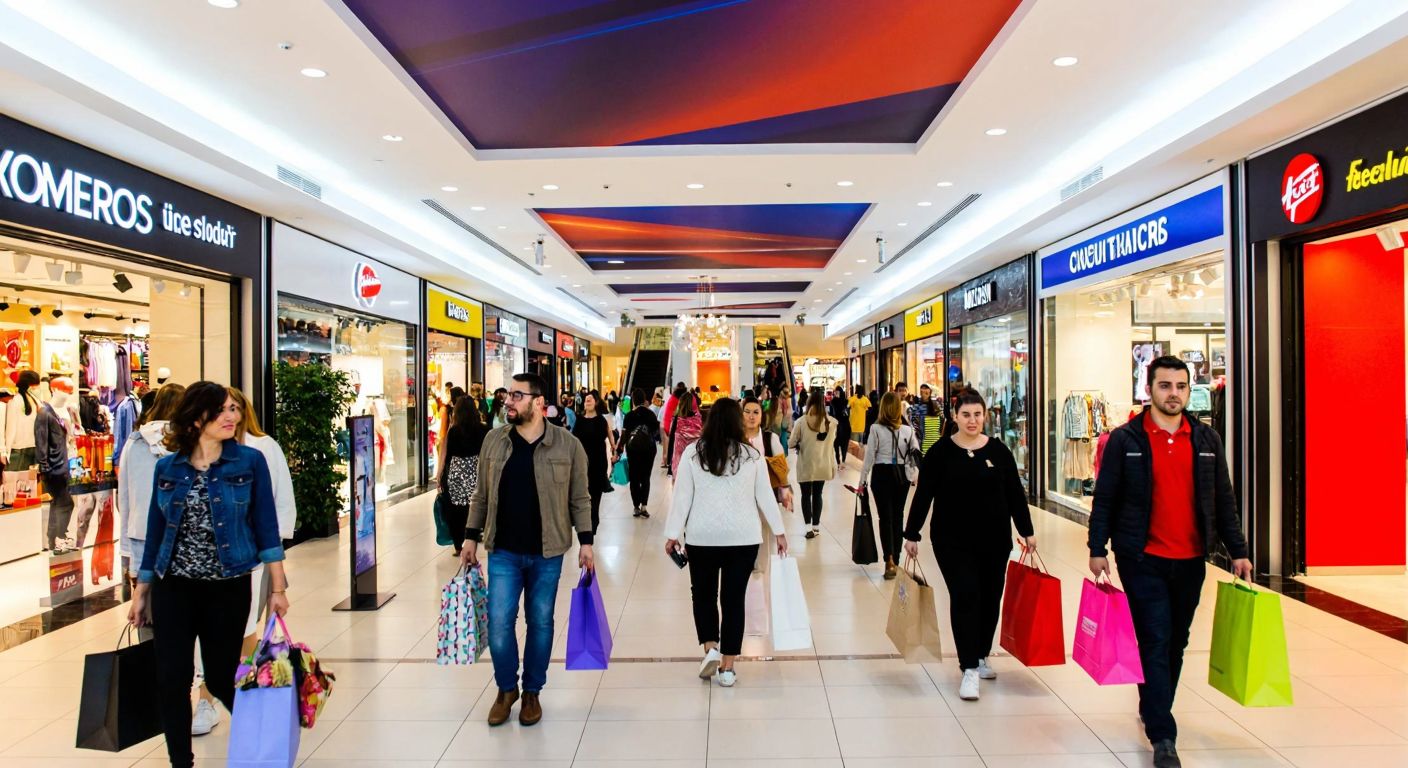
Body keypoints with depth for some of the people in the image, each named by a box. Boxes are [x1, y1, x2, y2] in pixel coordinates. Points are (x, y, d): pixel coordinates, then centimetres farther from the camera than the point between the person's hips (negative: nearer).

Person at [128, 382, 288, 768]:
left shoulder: (250, 461, -6)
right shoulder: (167, 468, 1)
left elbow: (266, 525, -6)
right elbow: (155, 531, 8)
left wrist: (278, 586, -8)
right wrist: (141, 592, 10)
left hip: (228, 588, -2)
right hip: (172, 588, 2)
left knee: (222, 678, 7)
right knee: (171, 681, 2)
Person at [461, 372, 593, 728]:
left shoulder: (568, 444, -6)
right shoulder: (493, 441, 1)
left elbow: (579, 499, 0)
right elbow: (481, 495, 9)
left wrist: (585, 542, -4)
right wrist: (471, 537, 7)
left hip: (547, 553, -1)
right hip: (503, 551, 2)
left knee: (540, 623, 10)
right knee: (499, 623, 1)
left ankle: (532, 692, 28)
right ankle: (506, 689, 25)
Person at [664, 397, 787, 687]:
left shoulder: (693, 452, -3)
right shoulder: (751, 454, -1)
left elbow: (682, 496, -3)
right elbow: (765, 496, 4)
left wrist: (673, 533, 3)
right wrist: (778, 531, 12)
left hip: (703, 535, -1)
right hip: (743, 536, 1)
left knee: (703, 592, 18)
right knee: (734, 598, 7)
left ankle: (711, 648, 3)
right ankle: (727, 667, 11)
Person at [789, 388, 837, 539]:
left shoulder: (801, 421, -14)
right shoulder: (831, 422, -6)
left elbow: (792, 444, -10)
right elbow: (832, 442, 0)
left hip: (806, 465, -3)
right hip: (823, 465, 3)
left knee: (806, 495, 10)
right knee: (817, 494, 17)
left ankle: (809, 526, 1)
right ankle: (816, 525, 22)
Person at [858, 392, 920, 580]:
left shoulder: (876, 429, -11)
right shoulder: (908, 430, -3)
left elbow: (869, 457, -9)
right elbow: (916, 455, -1)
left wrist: (862, 480, -3)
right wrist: (915, 475, 13)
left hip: (882, 474, -3)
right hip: (902, 475, 3)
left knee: (885, 517, 0)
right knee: (898, 516, 13)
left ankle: (889, 560, -14)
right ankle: (895, 560, 22)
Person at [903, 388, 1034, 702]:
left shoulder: (998, 451, 1)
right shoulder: (941, 451, -5)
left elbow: (1015, 494, 8)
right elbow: (923, 495, -2)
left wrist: (1027, 531, 7)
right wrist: (912, 534, -2)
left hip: (994, 539, 3)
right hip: (953, 541, -3)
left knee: (990, 599, 11)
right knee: (964, 597, -9)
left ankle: (981, 656, 31)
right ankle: (969, 668, -3)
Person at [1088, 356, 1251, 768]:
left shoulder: (1207, 440, 7)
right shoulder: (1125, 439, -4)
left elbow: (1223, 500, 12)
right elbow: (1104, 498, -4)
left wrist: (1237, 551, 8)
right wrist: (1098, 549, -8)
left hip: (1190, 560, 4)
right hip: (1143, 560, -4)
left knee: (1176, 642, 15)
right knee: (1155, 642, -5)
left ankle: (1154, 709, 35)